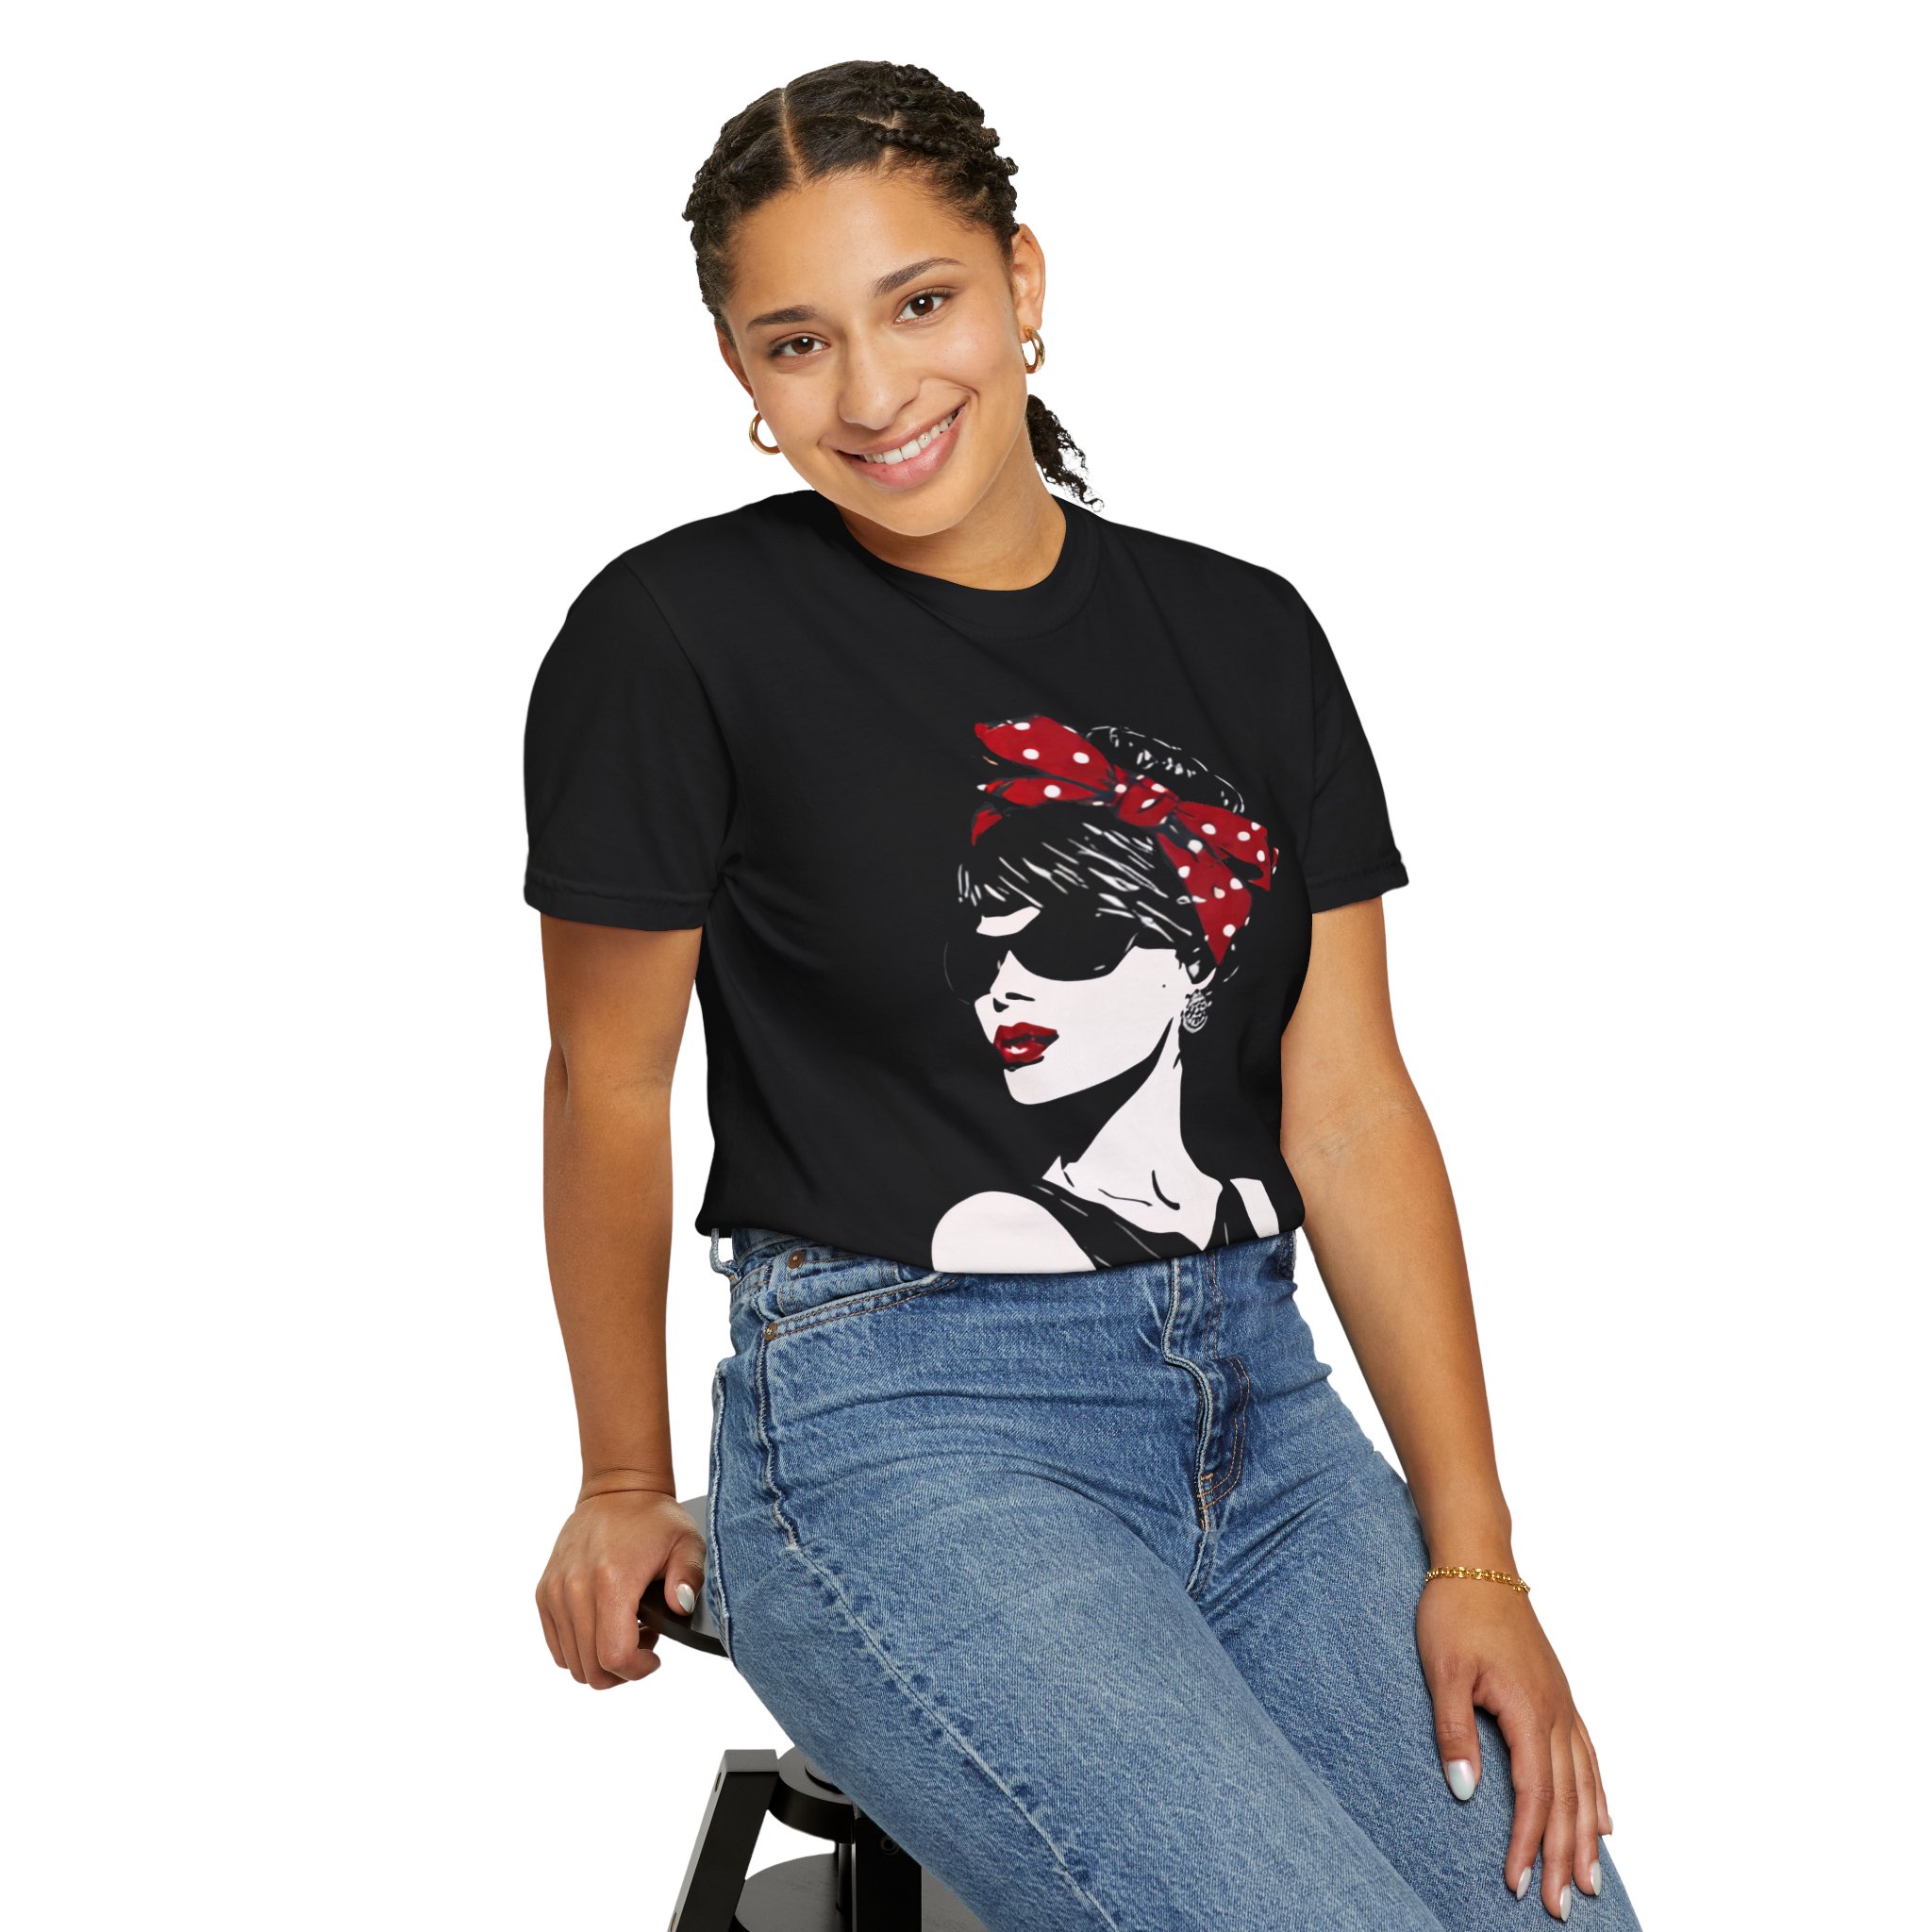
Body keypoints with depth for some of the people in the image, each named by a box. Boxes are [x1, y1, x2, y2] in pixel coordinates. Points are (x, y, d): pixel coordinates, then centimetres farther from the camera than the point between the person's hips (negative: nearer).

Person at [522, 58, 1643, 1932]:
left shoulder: (1244, 637, 8)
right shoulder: (679, 637, -5)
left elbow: (1350, 1105, 6)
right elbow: (609, 1086, 3)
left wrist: (1473, 1555, 0)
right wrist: (628, 1490, 12)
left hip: (1259, 1407, 5)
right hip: (898, 1422, -5)